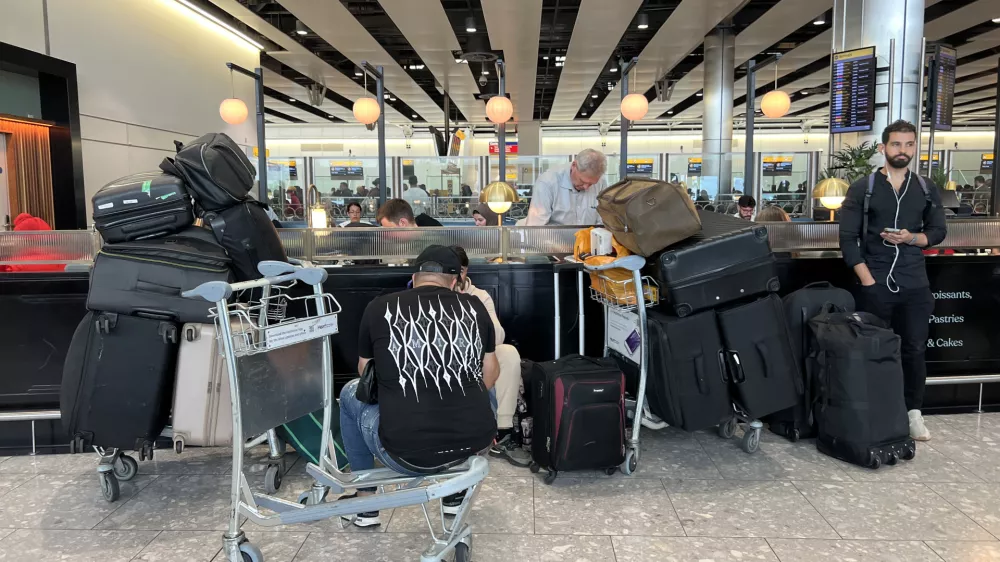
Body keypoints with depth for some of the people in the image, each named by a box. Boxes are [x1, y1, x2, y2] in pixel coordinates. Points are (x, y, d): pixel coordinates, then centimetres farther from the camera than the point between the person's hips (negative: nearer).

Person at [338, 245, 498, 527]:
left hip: (408, 455, -2)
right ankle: (456, 493, 39)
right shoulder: (474, 306, 5)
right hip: (475, 444, 2)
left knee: (351, 393, 27)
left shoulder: (379, 308, 1)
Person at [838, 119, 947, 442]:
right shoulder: (862, 189, -1)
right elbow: (848, 239, -5)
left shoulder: (927, 189, 9)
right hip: (874, 284, -2)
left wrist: (911, 238, -11)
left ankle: (913, 413, 14)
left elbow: (938, 231, 12)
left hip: (915, 286, 3)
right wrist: (868, 281, -13)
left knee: (914, 350, 5)